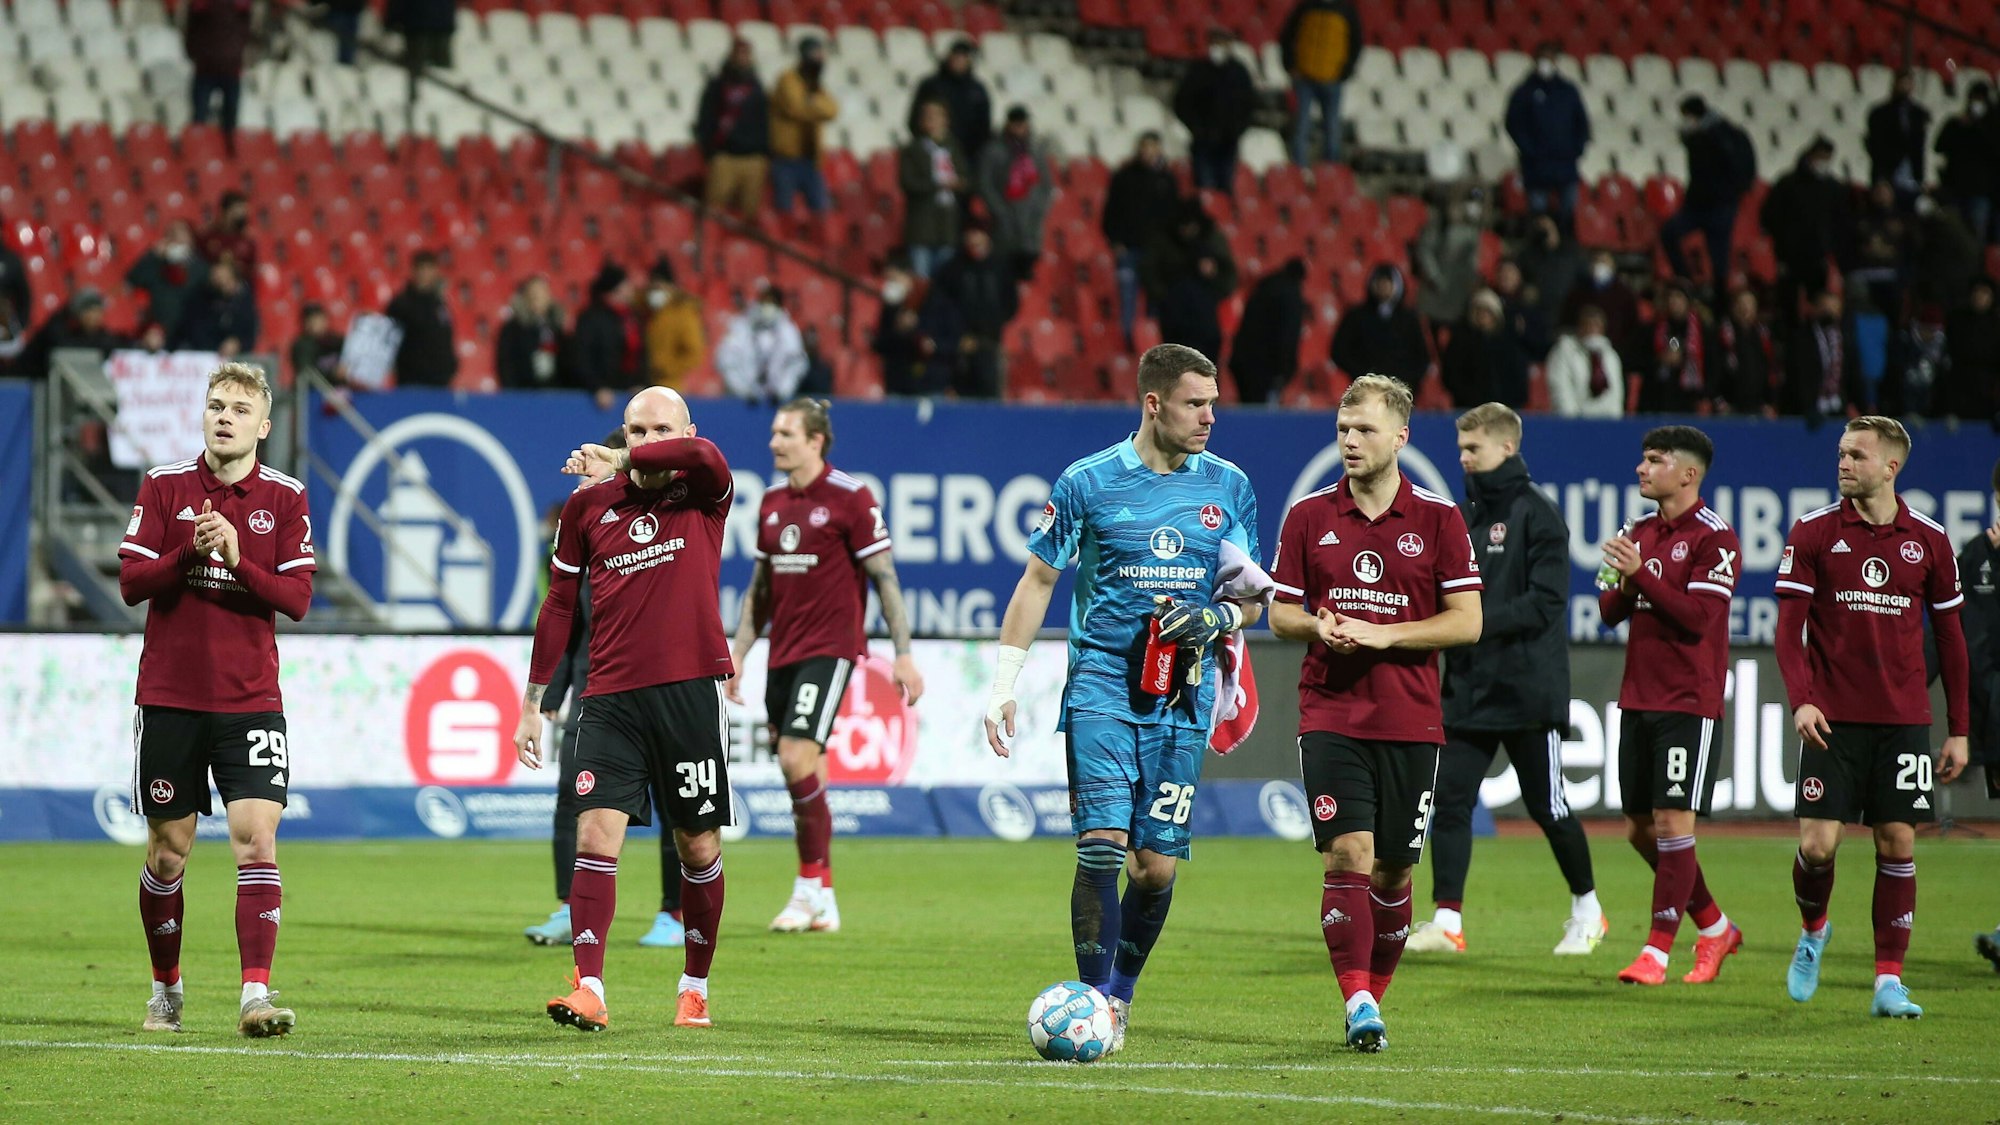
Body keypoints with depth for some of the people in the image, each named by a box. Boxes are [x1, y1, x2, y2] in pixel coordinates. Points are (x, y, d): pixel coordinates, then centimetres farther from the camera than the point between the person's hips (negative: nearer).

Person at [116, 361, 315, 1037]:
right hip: (169, 696, 1)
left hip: (251, 701, -1)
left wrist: (237, 560, -18)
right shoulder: (164, 487, 3)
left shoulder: (285, 498, 3)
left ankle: (256, 995, -17)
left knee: (256, 838, -14)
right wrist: (188, 553, -19)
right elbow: (131, 582, -2)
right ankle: (166, 991, 24)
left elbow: (297, 598, -3)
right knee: (167, 850, 7)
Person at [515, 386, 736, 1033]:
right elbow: (559, 604, 14)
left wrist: (621, 461, -13)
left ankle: (696, 988, 22)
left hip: (690, 691, -1)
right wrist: (532, 702, 13)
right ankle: (589, 991, -16)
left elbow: (704, 456, -24)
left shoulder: (703, 496, 2)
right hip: (611, 699, 1)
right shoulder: (588, 506, 8)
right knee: (595, 835, -12)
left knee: (698, 847, 6)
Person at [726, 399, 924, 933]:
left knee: (797, 758, -19)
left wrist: (903, 654, -10)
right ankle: (821, 902, 14)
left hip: (829, 647, -7)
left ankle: (811, 885, -7)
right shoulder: (772, 503, 12)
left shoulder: (850, 498, -7)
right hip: (783, 654, 7)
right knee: (803, 775, 7)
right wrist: (738, 654, 15)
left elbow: (884, 577, -7)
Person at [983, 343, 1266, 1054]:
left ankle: (1122, 992, 20)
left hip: (1182, 697, 3)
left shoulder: (1229, 488, 8)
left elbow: (1252, 597, 17)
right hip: (1101, 683, -3)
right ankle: (1097, 1001, -8)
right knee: (1102, 844, -15)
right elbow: (1037, 582, 7)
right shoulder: (1087, 483, -1)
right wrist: (1002, 687, 4)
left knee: (1157, 865, 0)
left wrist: (1220, 617, -7)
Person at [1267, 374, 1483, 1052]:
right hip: (1329, 714, 0)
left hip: (1411, 720, 0)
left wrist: (1382, 635, -13)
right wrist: (1318, 626, -11)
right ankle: (1358, 1005, -16)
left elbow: (1466, 621, -1)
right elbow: (1281, 613, 11)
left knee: (1394, 870, 6)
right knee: (1347, 853, -15)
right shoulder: (1309, 517, 5)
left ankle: (1375, 994, 22)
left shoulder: (1439, 519, 1)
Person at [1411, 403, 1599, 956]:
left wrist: (1479, 621, -21)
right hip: (1468, 688, 6)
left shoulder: (1538, 515, -9)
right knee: (1449, 801, -4)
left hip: (1528, 690, -6)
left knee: (1547, 807, 5)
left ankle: (1587, 907, 23)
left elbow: (1547, 601, -17)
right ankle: (1448, 920, -4)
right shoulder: (1462, 515, 13)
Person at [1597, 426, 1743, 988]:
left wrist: (1642, 574, -19)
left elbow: (1699, 616, -18)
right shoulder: (1638, 531, 13)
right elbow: (1609, 610, 13)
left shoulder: (1714, 537, -9)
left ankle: (1658, 951, -4)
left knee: (1672, 824, -9)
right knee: (1641, 830, 9)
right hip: (1638, 699, 8)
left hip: (1689, 703, -8)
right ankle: (1715, 928, 25)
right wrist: (1622, 587, -8)